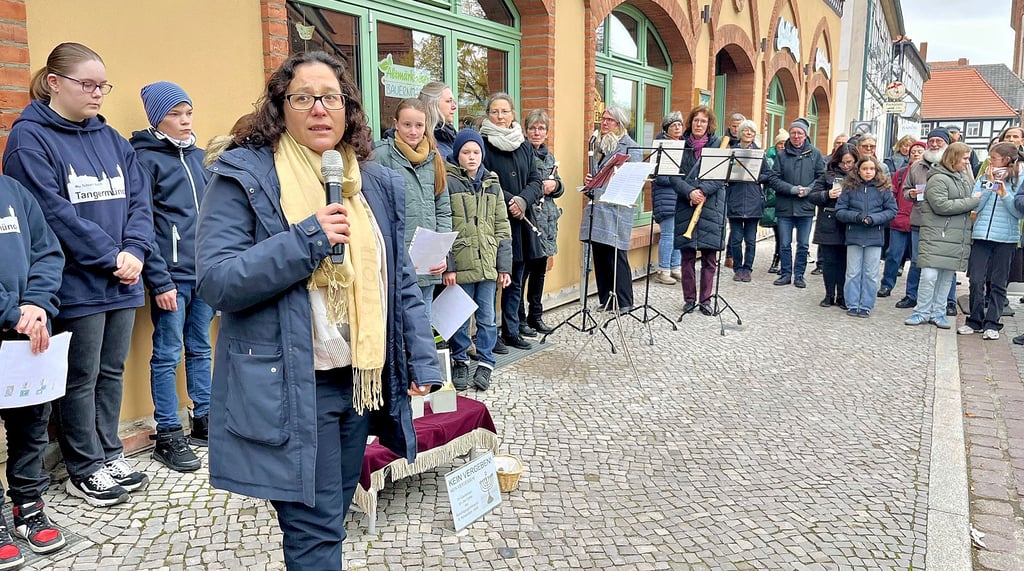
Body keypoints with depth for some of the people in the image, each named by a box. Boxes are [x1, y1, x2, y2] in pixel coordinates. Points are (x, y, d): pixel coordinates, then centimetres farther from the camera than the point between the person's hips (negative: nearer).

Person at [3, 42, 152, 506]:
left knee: (111, 373, 15)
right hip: (76, 286, -6)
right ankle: (84, 471, 19)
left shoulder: (110, 138, 12)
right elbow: (56, 215, -17)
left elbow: (139, 199, 7)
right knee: (81, 379, 5)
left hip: (121, 283, 6)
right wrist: (111, 258, -15)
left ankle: (109, 456, 29)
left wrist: (134, 251, -8)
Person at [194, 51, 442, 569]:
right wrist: (306, 240, -22)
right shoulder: (243, 176, -8)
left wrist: (422, 360, 6)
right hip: (287, 388, -5)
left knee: (332, 514, 20)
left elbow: (402, 281, 11)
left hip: (363, 380, 6)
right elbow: (215, 280, -15)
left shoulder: (378, 183, 8)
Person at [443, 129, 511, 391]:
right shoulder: (448, 182, -2)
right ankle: (460, 362, 22)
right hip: (460, 264, -3)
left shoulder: (492, 184, 11)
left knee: (487, 317, 9)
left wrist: (504, 266, 6)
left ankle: (485, 364, 21)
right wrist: (447, 265, -12)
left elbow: (502, 227, 11)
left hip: (488, 265, 4)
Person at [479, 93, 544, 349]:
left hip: (521, 220, 6)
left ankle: (512, 331, 22)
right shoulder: (483, 144, -4)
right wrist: (509, 200, -18)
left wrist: (523, 201, -11)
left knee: (516, 281, 12)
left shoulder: (524, 145, 13)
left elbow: (536, 180, 7)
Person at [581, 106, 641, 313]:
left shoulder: (630, 146, -2)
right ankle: (605, 299, 18)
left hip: (616, 206, -6)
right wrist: (588, 179, 7)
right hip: (596, 205, 6)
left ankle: (624, 301, 4)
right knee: (599, 253, 8)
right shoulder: (596, 142, 18)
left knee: (615, 254, -6)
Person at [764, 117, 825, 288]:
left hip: (806, 207, 0)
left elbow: (822, 177, 3)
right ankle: (786, 274, 19)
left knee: (803, 245, 7)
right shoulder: (782, 155, 2)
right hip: (785, 206, 0)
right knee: (785, 244, 7)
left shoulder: (814, 154, 3)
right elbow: (773, 178, -4)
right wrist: (792, 189, -14)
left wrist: (808, 190, -12)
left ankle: (799, 275, 18)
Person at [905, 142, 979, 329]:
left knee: (946, 278, 8)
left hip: (957, 238, 7)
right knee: (929, 276, -9)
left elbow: (972, 198, 28)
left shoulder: (964, 178, 17)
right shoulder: (938, 179, -7)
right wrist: (972, 202, -12)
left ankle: (938, 312, 15)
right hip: (936, 235, -7)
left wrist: (977, 199, 5)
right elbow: (941, 205, -17)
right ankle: (922, 312, 2)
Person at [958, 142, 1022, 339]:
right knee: (976, 280, -1)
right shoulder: (983, 178, 8)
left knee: (998, 283, 5)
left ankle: (992, 323, 11)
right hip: (981, 236, 2)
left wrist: (1004, 194, -17)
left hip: (1006, 238, -2)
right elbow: (976, 206, 0)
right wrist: (989, 184, -6)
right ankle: (975, 321, 11)